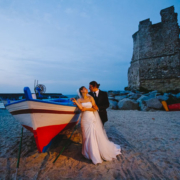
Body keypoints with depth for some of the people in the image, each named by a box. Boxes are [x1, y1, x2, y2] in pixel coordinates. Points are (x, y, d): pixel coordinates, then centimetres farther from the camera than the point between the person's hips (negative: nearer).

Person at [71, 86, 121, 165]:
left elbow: (95, 108, -1)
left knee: (98, 136, 5)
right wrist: (75, 102, -22)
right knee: (88, 137, 5)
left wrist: (86, 109, -8)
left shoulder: (90, 98, 3)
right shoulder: (79, 100, 2)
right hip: (85, 120, 0)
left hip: (93, 119, 0)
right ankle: (92, 155, 24)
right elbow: (81, 109, -15)